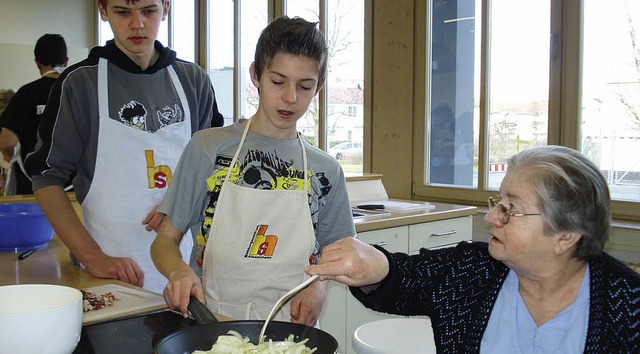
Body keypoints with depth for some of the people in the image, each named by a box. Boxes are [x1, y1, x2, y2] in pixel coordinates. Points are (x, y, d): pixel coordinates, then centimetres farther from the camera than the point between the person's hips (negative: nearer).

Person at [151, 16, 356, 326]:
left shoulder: (326, 171, 7)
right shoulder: (207, 148, 1)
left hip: (288, 330, 2)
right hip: (210, 323, -2)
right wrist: (179, 271, -16)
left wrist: (318, 285, -4)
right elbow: (165, 240, 5)